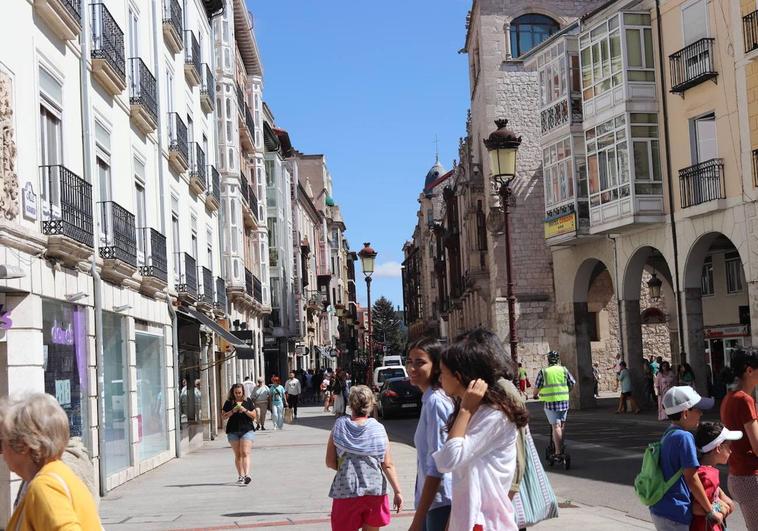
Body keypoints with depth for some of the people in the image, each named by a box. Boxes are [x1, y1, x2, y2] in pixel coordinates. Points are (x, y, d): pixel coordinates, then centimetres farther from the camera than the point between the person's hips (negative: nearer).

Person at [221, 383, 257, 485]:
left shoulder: (248, 401, 6)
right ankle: (240, 475, 12)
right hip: (233, 431, 2)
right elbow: (223, 416, 4)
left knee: (245, 453, -14)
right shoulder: (229, 403, 6)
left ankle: (247, 475, -23)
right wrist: (232, 411, -11)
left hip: (247, 430, -2)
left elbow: (254, 416, 5)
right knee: (237, 455, 6)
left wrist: (245, 410, -12)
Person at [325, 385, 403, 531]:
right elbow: (388, 465, -6)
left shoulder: (339, 427, -3)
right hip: (375, 490, 1)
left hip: (346, 492, -1)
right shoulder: (378, 429, -4)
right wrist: (397, 491, -3)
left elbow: (330, 462, -1)